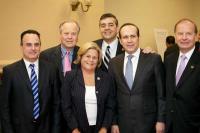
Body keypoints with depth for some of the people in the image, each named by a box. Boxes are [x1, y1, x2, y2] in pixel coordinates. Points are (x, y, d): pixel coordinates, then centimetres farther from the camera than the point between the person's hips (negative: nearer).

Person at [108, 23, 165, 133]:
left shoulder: (154, 59, -5)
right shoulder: (114, 63, 3)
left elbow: (161, 93, -4)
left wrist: (160, 120, -5)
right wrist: (113, 122, 4)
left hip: (147, 122, -2)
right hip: (123, 123, 2)